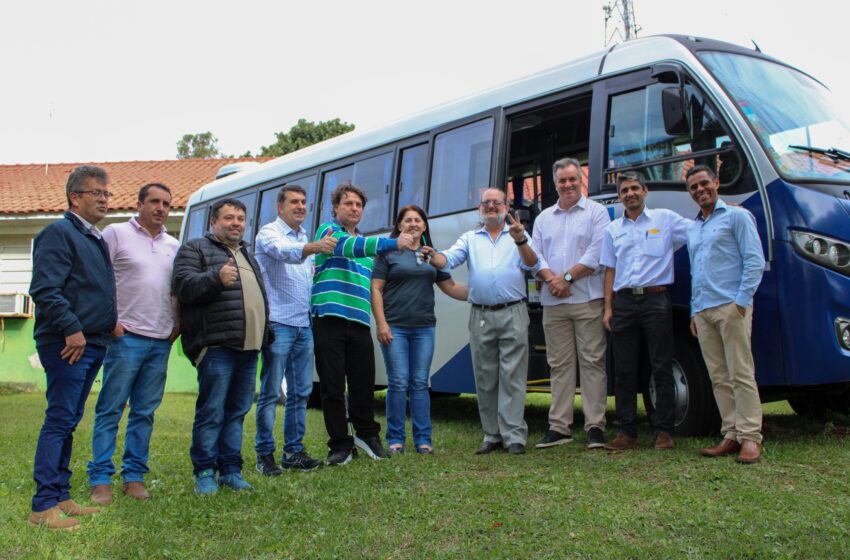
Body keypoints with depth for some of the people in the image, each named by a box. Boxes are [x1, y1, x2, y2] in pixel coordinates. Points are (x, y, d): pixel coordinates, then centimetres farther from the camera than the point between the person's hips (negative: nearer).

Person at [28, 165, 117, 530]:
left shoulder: (96, 240, 20)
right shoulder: (59, 233, -9)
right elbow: (44, 290, -19)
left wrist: (111, 321, 15)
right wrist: (72, 329, -21)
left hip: (92, 344, 9)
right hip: (67, 344, -9)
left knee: (68, 421, 13)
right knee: (60, 420, -8)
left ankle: (60, 496, 21)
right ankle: (44, 506, -3)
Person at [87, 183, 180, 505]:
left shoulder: (173, 245, 15)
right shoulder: (116, 233, 0)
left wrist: (178, 323, 11)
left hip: (161, 341, 5)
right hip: (126, 336, -5)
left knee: (145, 412, 8)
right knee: (111, 409, -1)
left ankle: (134, 475, 16)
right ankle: (100, 478, 6)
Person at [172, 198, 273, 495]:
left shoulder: (247, 254, 26)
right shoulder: (195, 249, 4)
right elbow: (182, 285, -12)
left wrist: (265, 334, 25)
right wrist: (216, 278, -27)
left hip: (248, 348, 7)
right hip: (216, 347, -7)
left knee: (237, 411, 10)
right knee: (212, 412, -6)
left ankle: (231, 469, 18)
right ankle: (204, 472, 5)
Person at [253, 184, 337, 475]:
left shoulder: (305, 236, 18)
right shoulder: (269, 233, -5)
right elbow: (284, 252, -29)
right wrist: (314, 247, -46)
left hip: (304, 324, 7)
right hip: (278, 323, -7)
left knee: (300, 391, 9)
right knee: (271, 392, -3)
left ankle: (293, 451, 18)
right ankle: (264, 454, 5)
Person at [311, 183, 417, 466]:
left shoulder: (366, 242, 24)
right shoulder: (328, 231, 2)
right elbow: (350, 247, -20)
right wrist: (394, 243, -31)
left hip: (360, 323, 5)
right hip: (329, 320, -5)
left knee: (364, 382, 6)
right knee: (332, 385, -1)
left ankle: (366, 434, 26)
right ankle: (340, 444, 10)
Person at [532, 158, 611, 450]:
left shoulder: (596, 212, 3)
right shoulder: (544, 218, 18)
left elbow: (596, 254, -7)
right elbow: (535, 255, 10)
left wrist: (567, 278, -11)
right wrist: (550, 278, -8)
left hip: (587, 299, -4)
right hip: (553, 303, 4)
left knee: (592, 362, -3)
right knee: (559, 364, 6)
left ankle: (595, 426, 1)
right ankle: (559, 427, 11)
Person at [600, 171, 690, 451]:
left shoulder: (666, 219, 6)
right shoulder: (613, 229, 15)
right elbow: (610, 270, 14)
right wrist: (608, 308, 7)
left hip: (656, 300, -3)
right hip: (624, 302, 3)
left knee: (662, 368, -1)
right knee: (624, 370, 3)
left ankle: (664, 431, 7)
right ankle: (627, 432, 10)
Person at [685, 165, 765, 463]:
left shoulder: (736, 216, 2)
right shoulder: (692, 229, 22)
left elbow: (755, 261, -5)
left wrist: (741, 300, -14)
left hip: (730, 307, -7)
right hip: (703, 311, 7)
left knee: (741, 374, -7)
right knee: (719, 377, 5)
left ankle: (750, 437, -3)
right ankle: (731, 435, 9)